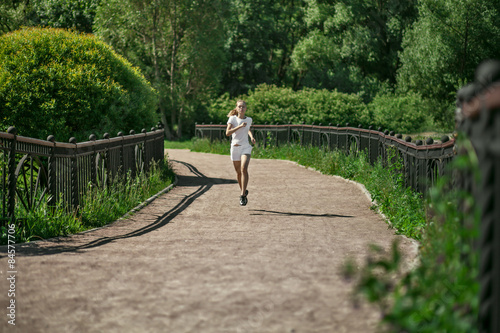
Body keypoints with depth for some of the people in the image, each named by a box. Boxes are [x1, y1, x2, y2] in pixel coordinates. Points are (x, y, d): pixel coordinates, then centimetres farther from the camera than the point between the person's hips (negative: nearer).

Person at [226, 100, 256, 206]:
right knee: (238, 172, 8)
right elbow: (227, 133, -15)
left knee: (244, 169, -21)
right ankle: (243, 191, 32)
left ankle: (243, 195, -23)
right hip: (235, 147, 0)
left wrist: (251, 136, 9)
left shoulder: (249, 120, 7)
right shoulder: (232, 119, -2)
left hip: (245, 147, 0)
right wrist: (239, 126, -23)